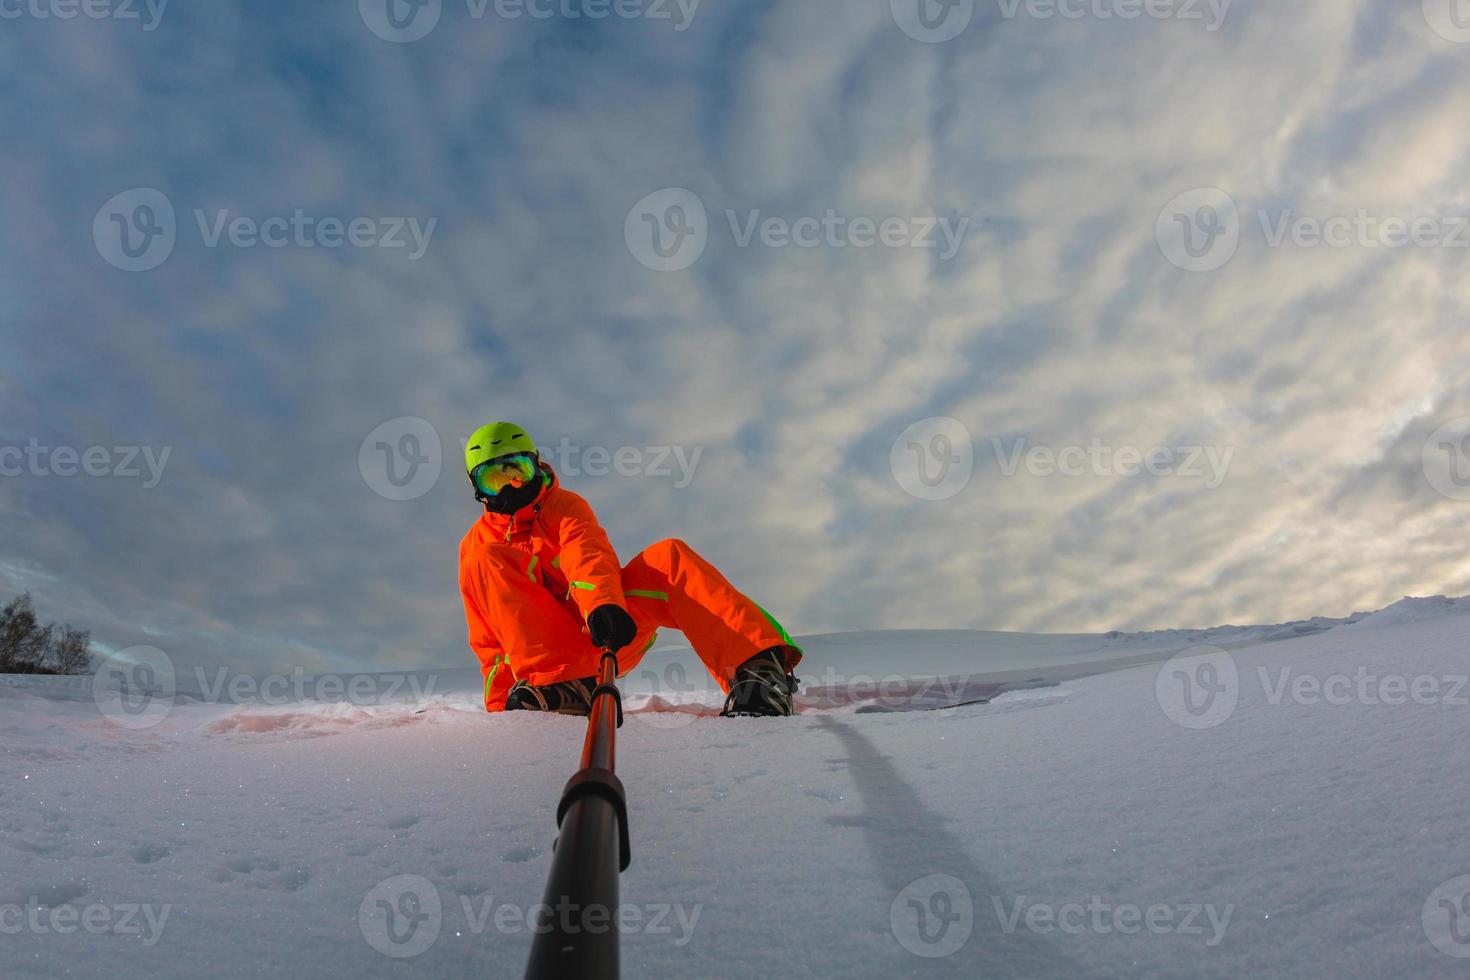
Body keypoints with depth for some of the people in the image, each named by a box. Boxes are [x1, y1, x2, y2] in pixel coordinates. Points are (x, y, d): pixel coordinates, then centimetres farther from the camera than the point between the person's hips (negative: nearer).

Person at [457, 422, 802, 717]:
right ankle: (559, 683, -36)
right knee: (485, 560, -18)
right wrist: (499, 701, 1)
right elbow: (487, 636, 13)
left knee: (668, 557, -25)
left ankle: (759, 666, -41)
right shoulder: (476, 543, 13)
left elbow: (588, 555, -17)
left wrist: (603, 605, -39)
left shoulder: (564, 506, 6)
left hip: (604, 628, -1)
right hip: (541, 646, 1)